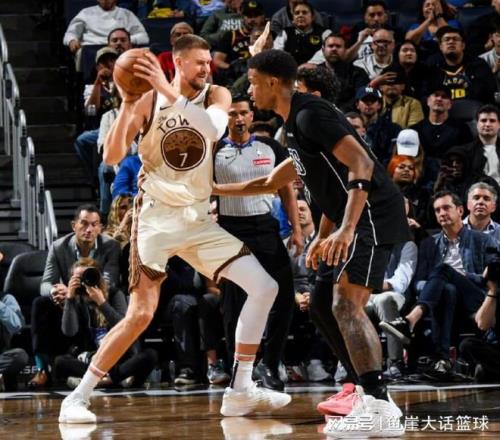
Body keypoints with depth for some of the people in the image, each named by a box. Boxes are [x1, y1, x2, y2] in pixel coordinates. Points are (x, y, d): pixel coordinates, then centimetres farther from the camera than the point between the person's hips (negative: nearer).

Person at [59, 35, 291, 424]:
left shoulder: (216, 96, 1)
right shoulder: (148, 101, -3)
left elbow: (215, 128, -23)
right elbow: (113, 157, -9)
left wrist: (169, 91, -29)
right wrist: (127, 105, -20)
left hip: (198, 218, 4)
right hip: (156, 216, -4)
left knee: (265, 287, -6)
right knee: (141, 314, -14)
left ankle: (240, 391, 1)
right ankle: (78, 397, -4)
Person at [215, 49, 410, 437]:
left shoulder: (311, 115, -12)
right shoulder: (297, 125, 19)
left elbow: (361, 165, -22)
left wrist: (346, 229, -29)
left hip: (373, 216, -11)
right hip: (359, 221, 11)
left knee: (346, 305, -18)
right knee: (324, 304, 13)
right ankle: (371, 395, 13)